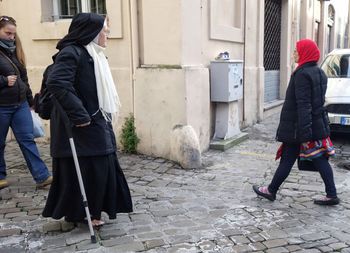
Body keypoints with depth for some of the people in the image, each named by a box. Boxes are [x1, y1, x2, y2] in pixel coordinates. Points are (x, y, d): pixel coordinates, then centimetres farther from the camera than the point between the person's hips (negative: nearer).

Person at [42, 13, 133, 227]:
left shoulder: (93, 54, 14)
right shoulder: (71, 53, -16)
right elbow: (56, 83, -28)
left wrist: (103, 118, 15)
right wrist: (79, 115, -27)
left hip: (96, 123, 10)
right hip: (80, 126, -10)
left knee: (100, 168, 13)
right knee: (82, 170, -1)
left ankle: (91, 211, 26)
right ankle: (77, 214, 16)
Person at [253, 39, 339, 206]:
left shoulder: (302, 74, -17)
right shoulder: (319, 73, 11)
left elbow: (303, 105, -23)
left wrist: (304, 133, -25)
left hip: (297, 128, -8)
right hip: (318, 125, 8)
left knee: (287, 160, 4)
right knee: (320, 160, 10)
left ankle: (271, 191, 18)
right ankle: (331, 195, 12)